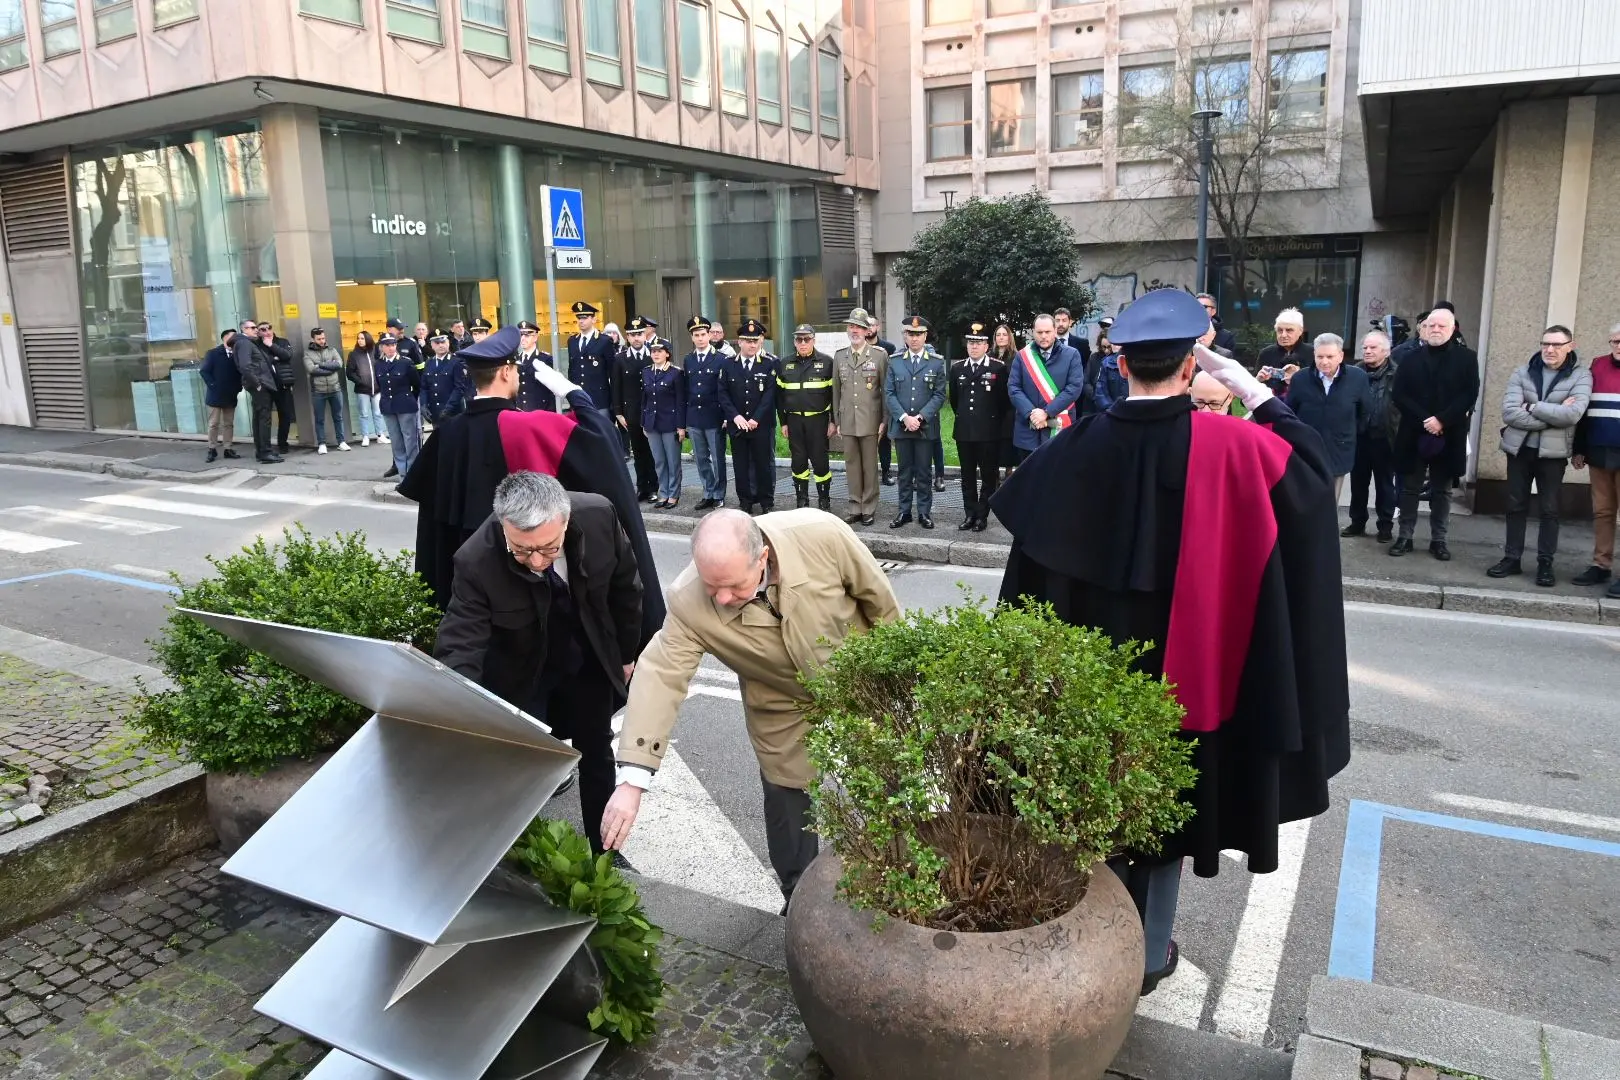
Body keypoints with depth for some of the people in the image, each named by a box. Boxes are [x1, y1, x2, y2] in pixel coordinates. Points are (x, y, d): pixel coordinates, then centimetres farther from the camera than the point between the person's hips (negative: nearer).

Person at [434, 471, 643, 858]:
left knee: (596, 753, 17)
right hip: (520, 673, -2)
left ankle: (604, 852, 37)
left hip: (589, 660, 3)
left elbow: (625, 584, -10)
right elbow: (459, 651, -33)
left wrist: (626, 653, 2)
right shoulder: (476, 563, -35)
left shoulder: (599, 517, -29)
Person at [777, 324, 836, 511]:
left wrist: (833, 421, -6)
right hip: (794, 420, 3)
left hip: (818, 420, -3)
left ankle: (824, 500, 13)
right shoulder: (785, 364, 7)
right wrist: (783, 422, 7)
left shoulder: (827, 362, -2)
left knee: (820, 460, 1)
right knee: (798, 460, 7)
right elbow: (780, 395, 10)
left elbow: (834, 393, -2)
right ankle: (801, 501, 17)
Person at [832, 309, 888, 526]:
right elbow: (836, 391, 13)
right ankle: (855, 508, 15)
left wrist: (884, 420, -4)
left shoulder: (879, 354, -1)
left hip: (870, 421, -3)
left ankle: (869, 509, 12)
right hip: (847, 422, 3)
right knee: (851, 465, 7)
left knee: (869, 466, 3)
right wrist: (836, 420, 10)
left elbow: (886, 390, -1)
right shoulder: (839, 356, 10)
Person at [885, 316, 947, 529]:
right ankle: (904, 511, 16)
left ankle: (924, 512, 13)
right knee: (905, 471, 9)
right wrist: (904, 417, -12)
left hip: (925, 427, -1)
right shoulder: (894, 361, 5)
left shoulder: (936, 362, 1)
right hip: (900, 426, 1)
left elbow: (939, 395, -2)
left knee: (923, 472, 5)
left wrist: (920, 418, -13)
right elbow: (889, 394, 1)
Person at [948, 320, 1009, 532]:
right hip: (964, 432, 4)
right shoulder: (957, 368, 8)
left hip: (989, 433, -4)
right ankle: (969, 514, 17)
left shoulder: (999, 368, -5)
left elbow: (1005, 399, 0)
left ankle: (982, 516, 9)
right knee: (967, 476, 9)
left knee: (988, 476, 3)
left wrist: (995, 422, 4)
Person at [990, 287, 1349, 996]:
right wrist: (1253, 389, 3)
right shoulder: (1224, 445, -16)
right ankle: (1150, 955, 28)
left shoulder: (1079, 447, -11)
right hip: (1182, 662, -2)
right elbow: (1308, 459, 1)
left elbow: (1034, 552, -2)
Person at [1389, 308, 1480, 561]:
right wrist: (1423, 420, -13)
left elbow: (1469, 395, -6)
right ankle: (1404, 536, 13)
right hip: (1414, 433, 1)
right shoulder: (1412, 357, 5)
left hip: (1449, 435, -1)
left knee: (1442, 490, 7)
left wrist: (1442, 420, -17)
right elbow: (1398, 394, -2)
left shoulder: (1466, 357, 2)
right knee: (1410, 488, 7)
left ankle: (1438, 539, 14)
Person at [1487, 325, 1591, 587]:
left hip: (1553, 452, -2)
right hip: (1519, 448, 2)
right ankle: (1511, 558, 17)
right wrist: (1553, 415, -15)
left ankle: (1545, 563, 14)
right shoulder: (1521, 374, 2)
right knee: (1516, 506, 9)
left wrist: (1533, 407, -14)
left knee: (1549, 509, 5)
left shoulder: (1581, 377, -2)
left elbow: (1573, 414, -18)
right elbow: (1509, 412, -11)